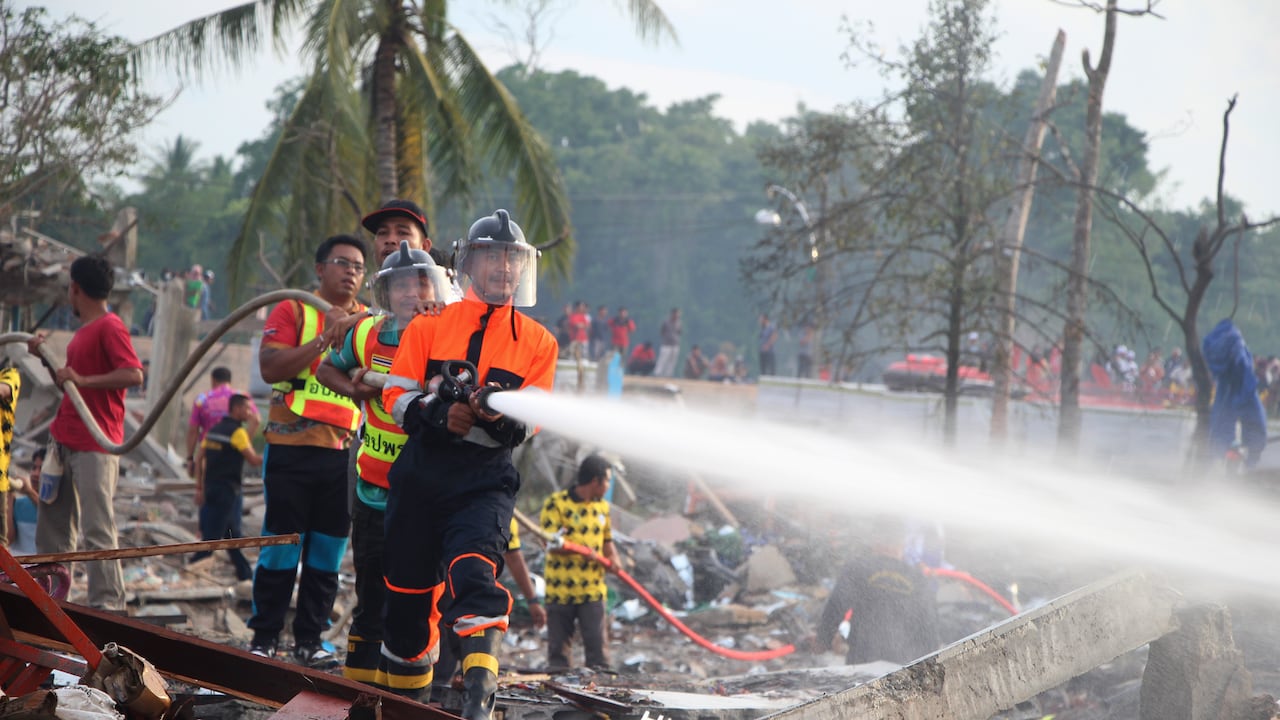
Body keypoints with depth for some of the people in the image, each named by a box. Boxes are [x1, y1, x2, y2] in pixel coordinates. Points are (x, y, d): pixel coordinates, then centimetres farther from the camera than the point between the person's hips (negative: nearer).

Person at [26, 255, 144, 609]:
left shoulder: (110, 326, -11)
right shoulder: (83, 331, 18)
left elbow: (134, 374, -23)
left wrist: (82, 380, -24)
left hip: (96, 444, -10)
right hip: (65, 439, 10)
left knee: (97, 527, -11)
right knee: (52, 523, 12)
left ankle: (108, 603, -9)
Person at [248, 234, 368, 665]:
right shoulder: (293, 311, 3)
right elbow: (270, 368, -11)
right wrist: (323, 338, -16)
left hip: (343, 451, 4)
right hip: (292, 447, -3)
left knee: (327, 550, 5)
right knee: (282, 544, -2)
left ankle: (309, 638, 13)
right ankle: (264, 638, 6)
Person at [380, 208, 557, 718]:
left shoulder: (538, 342, 8)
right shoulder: (429, 327, 9)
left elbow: (526, 426, 1)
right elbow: (396, 396, 4)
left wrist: (499, 417, -22)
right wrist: (437, 413, -16)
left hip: (485, 480, -2)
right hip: (419, 474, 2)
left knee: (475, 573, -25)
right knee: (407, 589, 6)